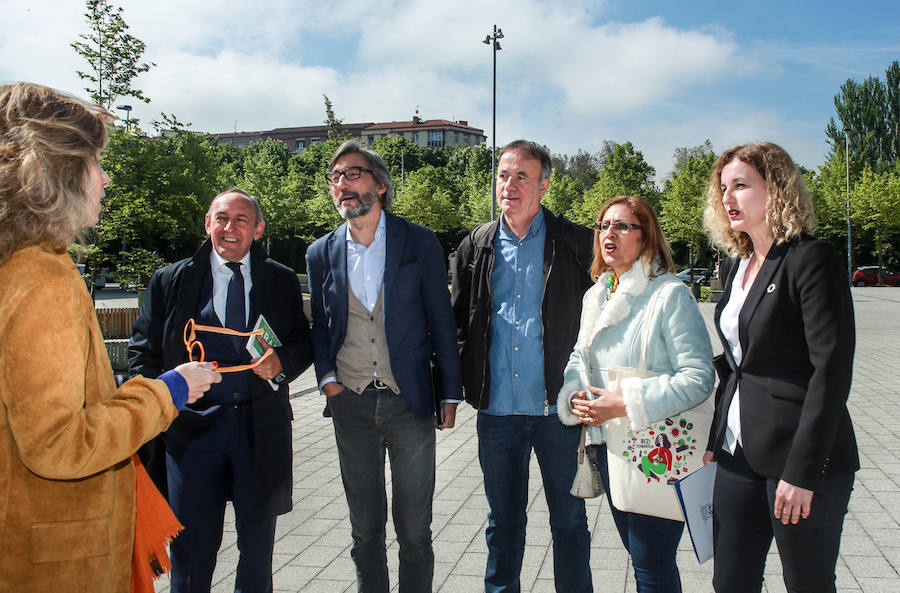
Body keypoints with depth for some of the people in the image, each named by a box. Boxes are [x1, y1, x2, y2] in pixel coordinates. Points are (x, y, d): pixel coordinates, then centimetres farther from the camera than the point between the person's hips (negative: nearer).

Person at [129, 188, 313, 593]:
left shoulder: (282, 281, 7)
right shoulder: (170, 280, 5)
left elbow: (304, 342, 10)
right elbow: (143, 351, 6)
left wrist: (281, 365, -11)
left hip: (262, 427, 1)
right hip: (193, 425, -1)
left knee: (258, 541, 15)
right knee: (192, 544, 6)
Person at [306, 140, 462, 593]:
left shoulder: (420, 243, -1)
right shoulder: (322, 253, 6)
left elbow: (441, 321, 1)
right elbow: (320, 325, 15)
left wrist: (450, 393, 0)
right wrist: (327, 378, -1)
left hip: (409, 402, -2)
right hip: (351, 405, 2)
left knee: (414, 529, 7)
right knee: (365, 527, 14)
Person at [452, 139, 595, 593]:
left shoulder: (576, 244, -3)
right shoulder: (475, 246, 7)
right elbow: (457, 322, 12)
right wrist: (455, 384, 3)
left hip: (558, 407, -2)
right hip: (496, 409, 3)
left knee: (569, 521, 10)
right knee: (503, 521, 16)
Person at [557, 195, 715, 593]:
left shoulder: (670, 294, -13)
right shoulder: (594, 296, 11)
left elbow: (698, 378, -18)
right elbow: (579, 358, 22)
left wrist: (626, 405, -21)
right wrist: (574, 396, 0)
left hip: (656, 450, -7)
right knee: (637, 555, 18)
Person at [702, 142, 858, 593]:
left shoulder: (812, 260, -12)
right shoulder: (734, 267, 12)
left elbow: (832, 371, -17)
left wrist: (802, 471, -20)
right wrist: (715, 440, 12)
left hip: (804, 457, -7)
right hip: (740, 455, 7)